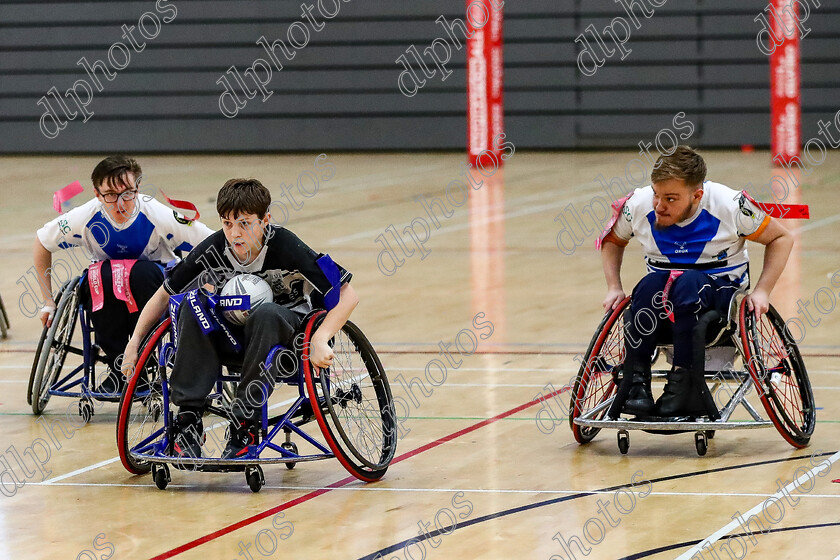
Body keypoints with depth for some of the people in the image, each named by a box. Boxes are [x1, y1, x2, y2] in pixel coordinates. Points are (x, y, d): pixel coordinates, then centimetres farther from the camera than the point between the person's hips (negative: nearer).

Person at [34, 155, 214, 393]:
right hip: (107, 293, 1)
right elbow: (42, 243, -2)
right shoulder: (85, 218, -20)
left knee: (143, 271, -37)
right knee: (99, 275, -35)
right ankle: (117, 366, -23)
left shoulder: (160, 217, -25)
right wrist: (48, 302, 2)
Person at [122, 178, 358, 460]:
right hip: (232, 335, 3)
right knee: (193, 302, -25)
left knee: (266, 314, -37)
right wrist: (135, 341, -6)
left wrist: (319, 340, -33)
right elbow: (164, 295, 1)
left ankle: (244, 426, -30)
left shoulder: (286, 248, -22)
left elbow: (347, 296, -20)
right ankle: (188, 419, -27)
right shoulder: (213, 249, -13)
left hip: (284, 327, -3)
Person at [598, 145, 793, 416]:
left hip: (721, 293, -2)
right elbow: (611, 240, 14)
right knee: (650, 285, -34)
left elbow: (781, 238, -2)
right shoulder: (638, 205, -9)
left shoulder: (730, 205, -16)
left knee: (690, 282, -37)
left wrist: (762, 291, -11)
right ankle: (636, 381, -33)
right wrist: (614, 288, 1)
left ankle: (682, 379, -35)